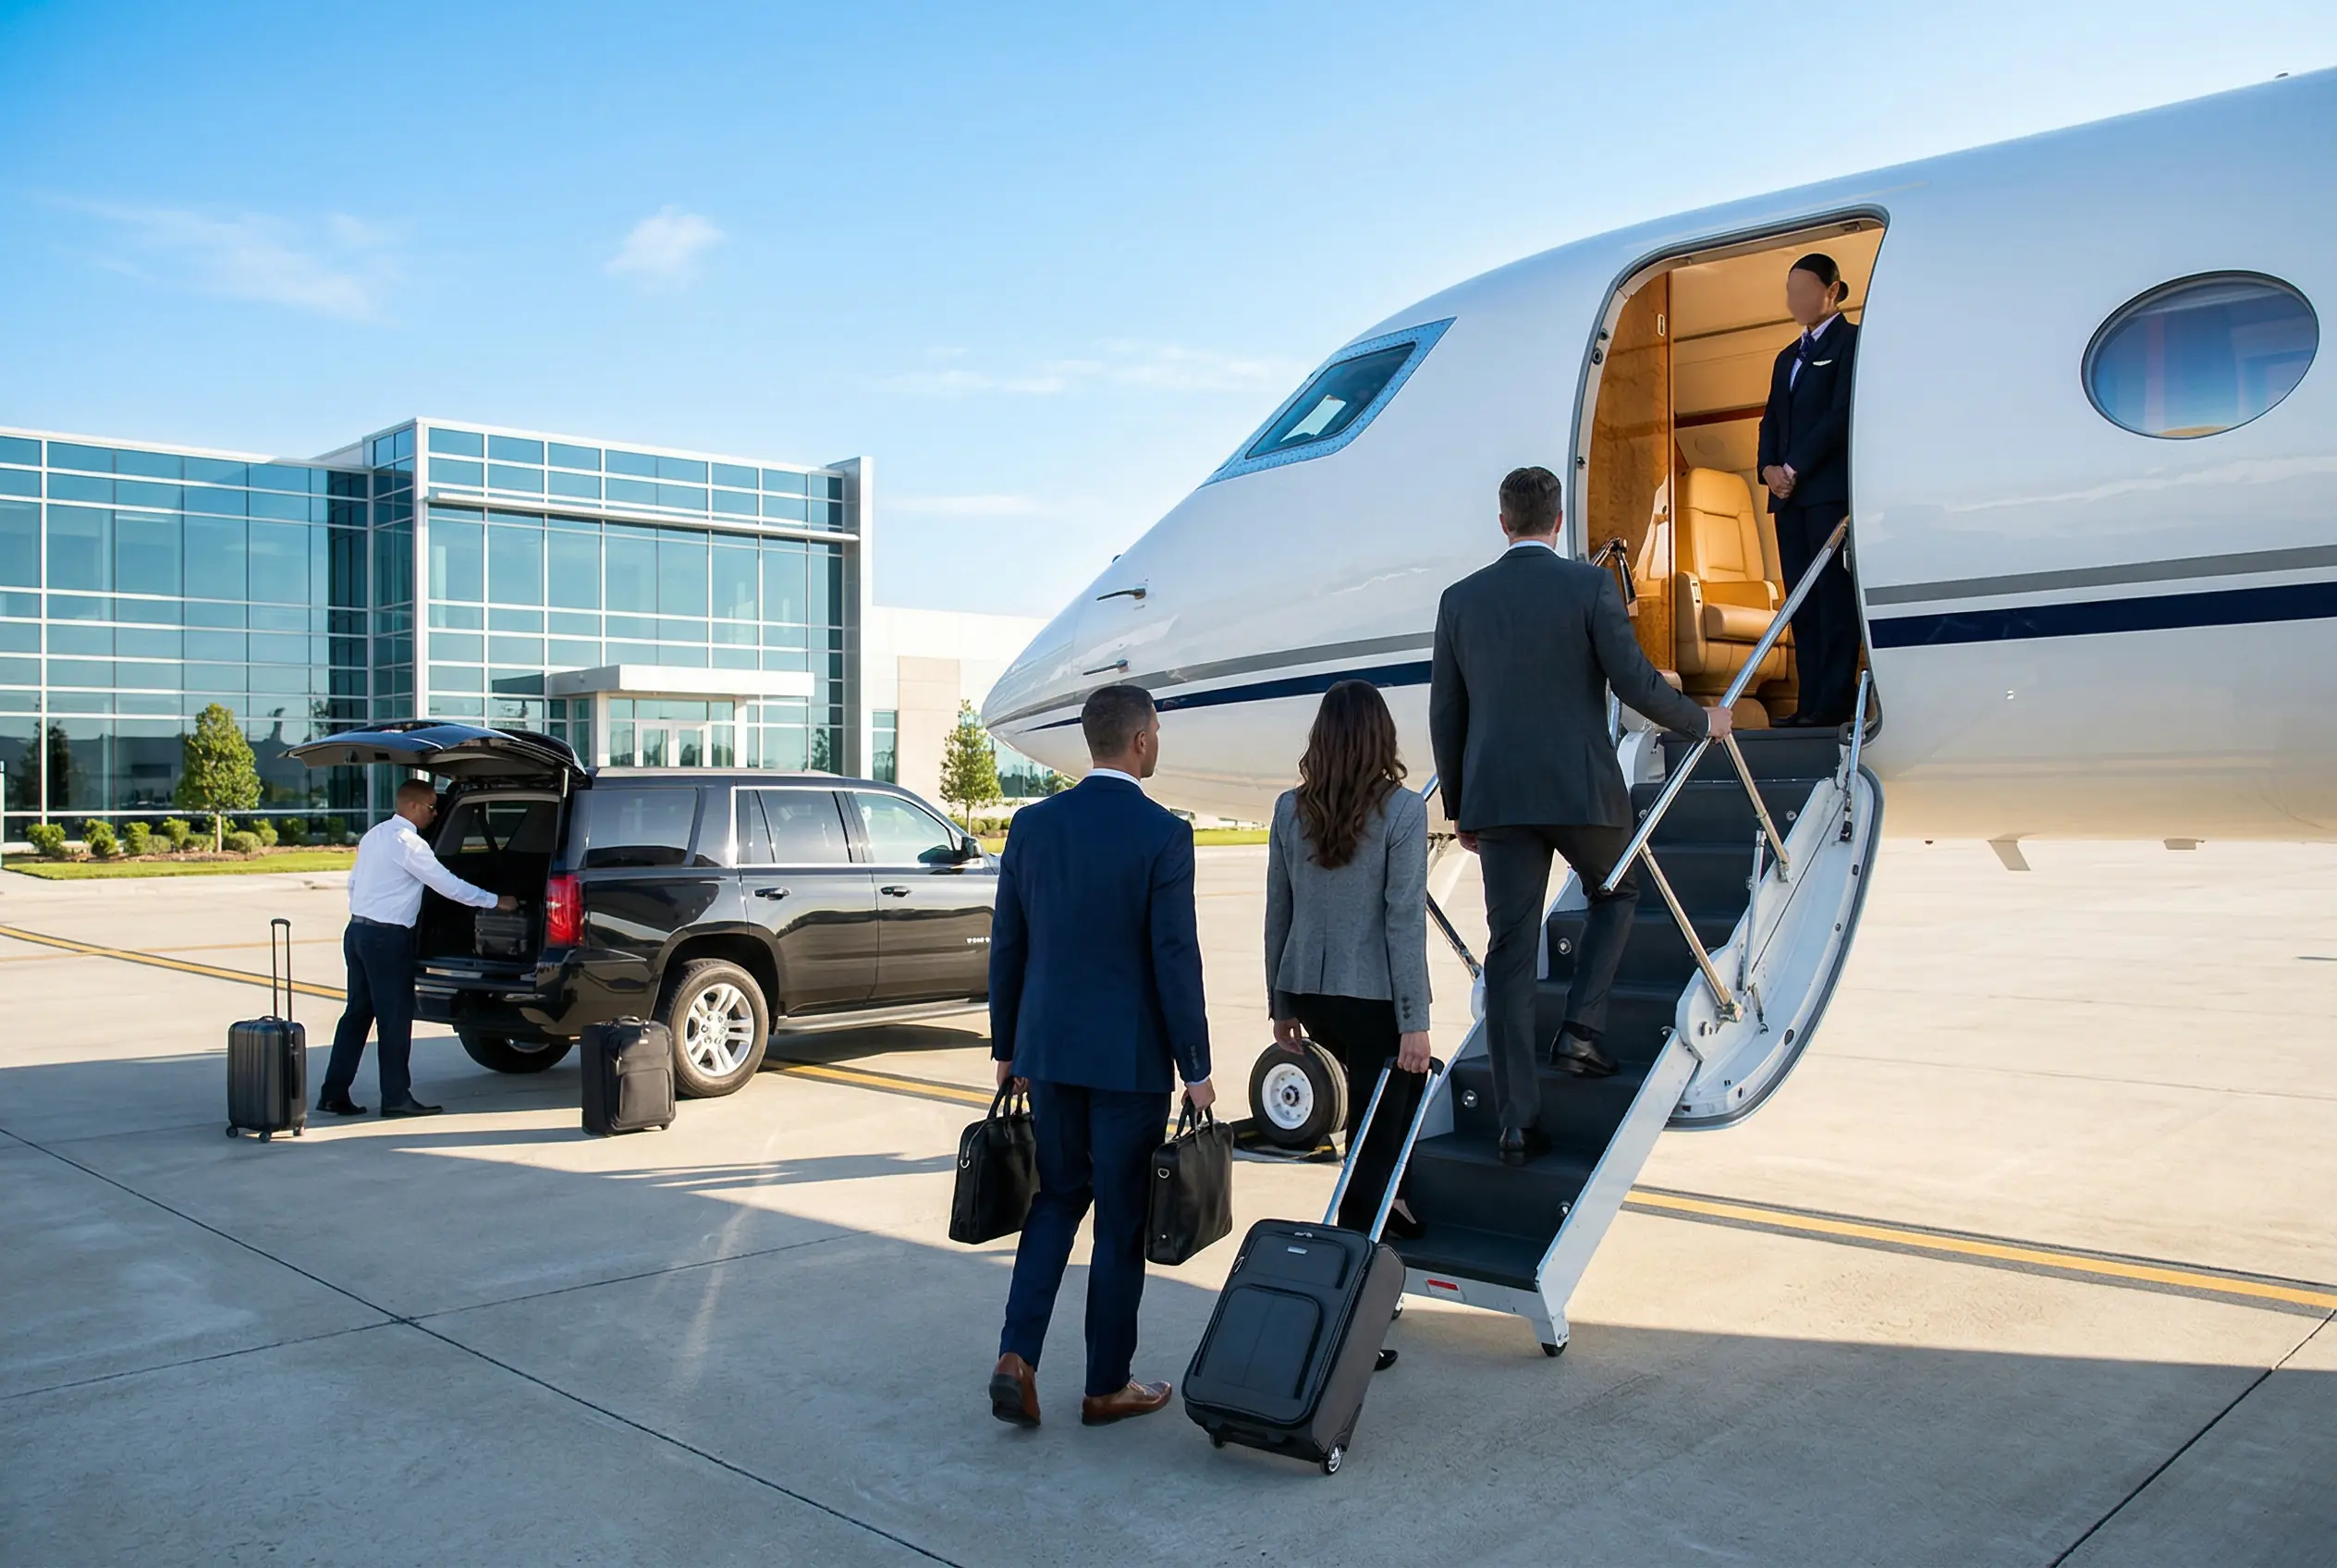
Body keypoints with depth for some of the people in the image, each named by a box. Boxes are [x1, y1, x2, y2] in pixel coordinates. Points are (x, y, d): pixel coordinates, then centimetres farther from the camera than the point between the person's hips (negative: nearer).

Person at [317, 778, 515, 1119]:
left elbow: (354, 883, 18)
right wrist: (496, 901, -8)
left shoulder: (374, 834, 14)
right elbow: (448, 884, -15)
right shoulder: (407, 842, -14)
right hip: (386, 937, -9)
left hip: (358, 931, 9)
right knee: (395, 1018, -2)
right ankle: (396, 1098, 4)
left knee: (357, 1013, 12)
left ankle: (333, 1093, 13)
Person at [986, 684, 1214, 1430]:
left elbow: (1007, 946, 5)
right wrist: (1195, 1067, -5)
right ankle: (1107, 1385, 20)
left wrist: (1007, 1047, 15)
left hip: (1049, 1048, 5)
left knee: (1058, 1197, 20)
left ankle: (1017, 1356, 7)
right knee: (1120, 1219, 8)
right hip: (1130, 1056, -4)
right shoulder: (1163, 834, -13)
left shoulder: (1033, 824, 1)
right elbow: (1175, 959, -14)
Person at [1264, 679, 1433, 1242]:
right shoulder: (1402, 809, -10)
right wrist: (1415, 1021, -10)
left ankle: (1388, 1206, 34)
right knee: (1377, 1135, 6)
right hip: (1372, 996, -5)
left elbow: (1278, 915, 8)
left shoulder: (1291, 809, 3)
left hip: (1307, 992, 6)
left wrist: (1281, 1005, 17)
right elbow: (1405, 921, -14)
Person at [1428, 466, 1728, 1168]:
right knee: (1615, 894, 27)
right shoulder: (1589, 584, -3)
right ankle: (1580, 1030, 11)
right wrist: (1702, 720, 10)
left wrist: (1459, 809, 18)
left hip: (1498, 797, 2)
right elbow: (1634, 683, -8)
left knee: (1510, 952, 4)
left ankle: (1518, 1124, 5)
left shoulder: (1461, 598, 6)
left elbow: (1445, 715, 9)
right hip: (1582, 789, -2)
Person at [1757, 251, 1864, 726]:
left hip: (1830, 489, -7)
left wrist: (1794, 468, -13)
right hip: (1789, 493, 7)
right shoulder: (1787, 357, 24)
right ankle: (1810, 701, 4)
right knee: (1801, 599, 3)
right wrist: (1768, 467, -1)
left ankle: (1834, 702, -9)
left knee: (1832, 595, -8)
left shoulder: (1850, 342, 0)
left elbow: (1842, 414, -10)